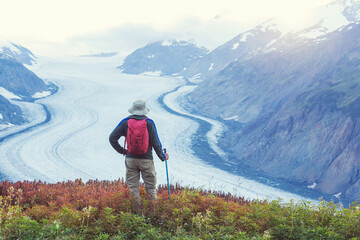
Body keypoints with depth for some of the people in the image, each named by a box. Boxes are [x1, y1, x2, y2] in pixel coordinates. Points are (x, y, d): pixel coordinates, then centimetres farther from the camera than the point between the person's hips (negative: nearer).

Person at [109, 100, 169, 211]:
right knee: (150, 187, 10)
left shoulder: (125, 122, -2)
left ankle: (137, 210, 15)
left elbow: (112, 138, -3)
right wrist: (163, 157, 7)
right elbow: (155, 143, -6)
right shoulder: (149, 123, -8)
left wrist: (121, 150, 8)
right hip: (146, 160, -1)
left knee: (133, 187, 10)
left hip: (130, 159, 2)